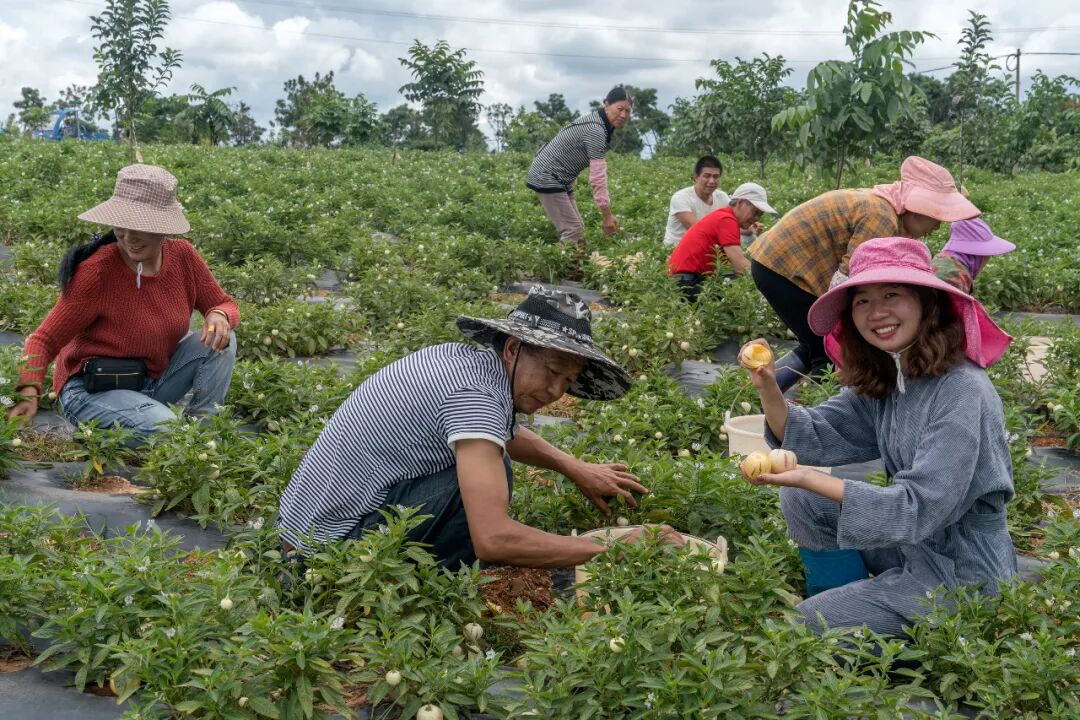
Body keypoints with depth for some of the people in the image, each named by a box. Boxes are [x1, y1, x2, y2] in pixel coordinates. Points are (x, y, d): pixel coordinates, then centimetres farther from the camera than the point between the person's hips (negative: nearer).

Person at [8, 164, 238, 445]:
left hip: (154, 379, 6)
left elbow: (225, 304, 4)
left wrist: (219, 316, -21)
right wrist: (29, 391, -37)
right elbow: (45, 339, -19)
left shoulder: (182, 256, -8)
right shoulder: (96, 272, -22)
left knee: (221, 340, -14)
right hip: (93, 390, -6)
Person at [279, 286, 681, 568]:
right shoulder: (475, 396, -24)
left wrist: (576, 469, 19)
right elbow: (494, 539, -34)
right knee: (486, 470, -24)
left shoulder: (459, 356, 3)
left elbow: (501, 431, 28)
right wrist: (606, 549, -26)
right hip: (329, 546, -10)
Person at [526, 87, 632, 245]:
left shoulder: (597, 121, 8)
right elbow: (598, 176, -25)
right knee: (573, 231, -14)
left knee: (577, 228, 8)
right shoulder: (595, 130, -23)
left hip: (560, 179, 10)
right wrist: (607, 215, -24)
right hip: (547, 178, -10)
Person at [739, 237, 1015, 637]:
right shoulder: (880, 381, 1)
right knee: (800, 501, 1)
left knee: (802, 632, -6)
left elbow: (920, 508, -29)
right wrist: (769, 389, -17)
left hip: (961, 574, -8)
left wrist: (810, 479, -32)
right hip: (909, 544, 8)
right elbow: (817, 437, 2)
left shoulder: (963, 392, -24)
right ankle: (846, 607, 10)